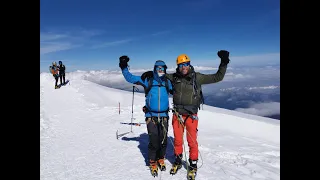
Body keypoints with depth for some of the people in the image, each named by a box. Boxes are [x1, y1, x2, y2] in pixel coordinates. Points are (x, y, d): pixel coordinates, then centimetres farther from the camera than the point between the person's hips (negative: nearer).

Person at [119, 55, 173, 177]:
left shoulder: (167, 82, 8)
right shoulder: (147, 80, 0)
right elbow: (130, 78, 1)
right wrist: (124, 68, -8)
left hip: (164, 116, 3)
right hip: (151, 116, -2)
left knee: (163, 140, 6)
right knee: (153, 141, -5)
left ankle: (161, 159, 32)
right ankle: (153, 163, 19)